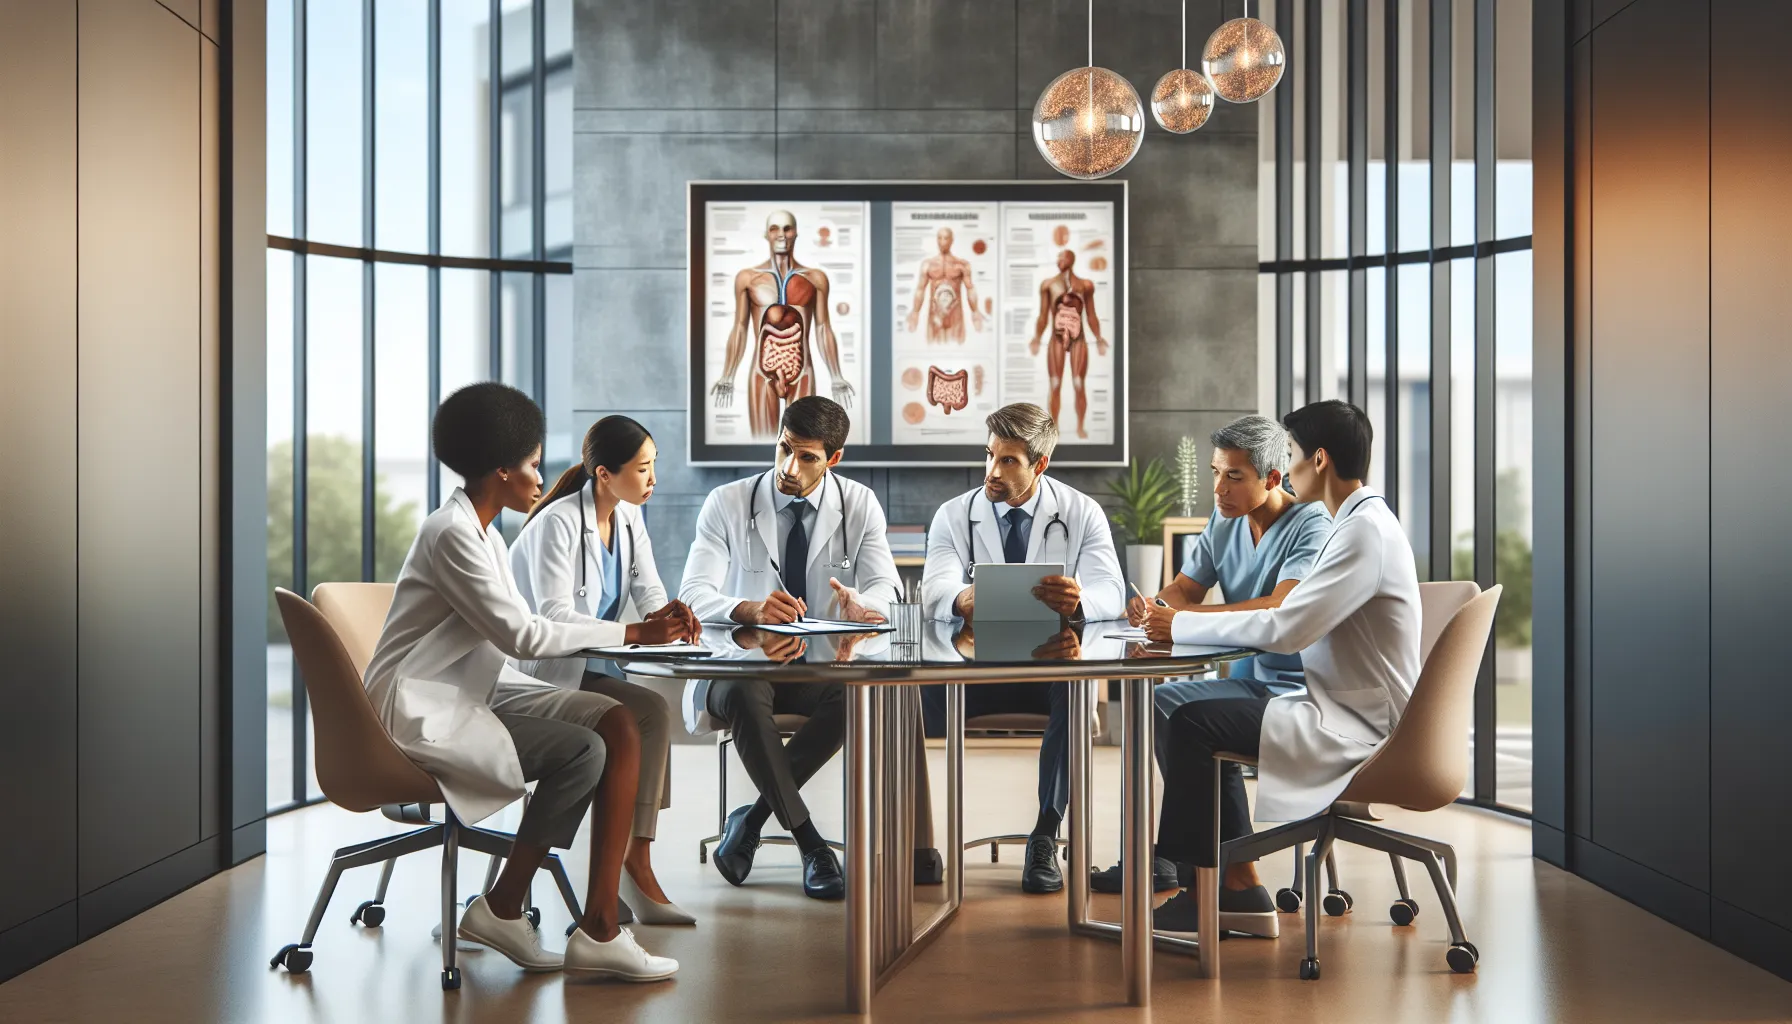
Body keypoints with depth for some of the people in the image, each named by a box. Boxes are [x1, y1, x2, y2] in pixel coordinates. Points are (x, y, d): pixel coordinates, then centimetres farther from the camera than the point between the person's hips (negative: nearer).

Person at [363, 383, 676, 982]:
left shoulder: (481, 530, 15)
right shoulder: (453, 534, -16)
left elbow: (521, 634, 10)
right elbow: (521, 636, -19)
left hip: (474, 693, 9)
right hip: (425, 709, -9)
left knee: (619, 726, -10)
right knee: (583, 751, -23)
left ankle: (600, 927, -12)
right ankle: (502, 907, -2)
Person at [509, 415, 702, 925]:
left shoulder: (628, 517, 8)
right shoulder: (557, 523, -17)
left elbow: (649, 591, 8)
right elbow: (554, 619, -24)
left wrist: (669, 615, -16)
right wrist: (638, 632, -31)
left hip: (591, 670, 7)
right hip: (540, 677, -7)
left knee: (653, 716, -21)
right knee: (651, 714, -25)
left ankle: (636, 864, -19)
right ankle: (633, 867, -16)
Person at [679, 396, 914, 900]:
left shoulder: (860, 505, 3)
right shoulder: (727, 504, -4)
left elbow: (885, 587, -7)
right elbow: (694, 594, -15)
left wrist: (860, 604, -34)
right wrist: (750, 609, -38)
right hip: (740, 665, -2)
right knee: (745, 694, -37)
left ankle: (753, 816, -17)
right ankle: (811, 846, -28)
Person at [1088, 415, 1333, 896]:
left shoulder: (1312, 527, -15)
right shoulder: (1224, 521, 11)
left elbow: (1280, 611, -29)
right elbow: (1184, 589, 11)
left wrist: (1185, 618, -32)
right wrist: (1153, 605, -13)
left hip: (1294, 689, -8)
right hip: (1248, 679, 8)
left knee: (1165, 705, -22)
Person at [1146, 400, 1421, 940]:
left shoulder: (1366, 531, -19)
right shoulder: (1362, 522, 14)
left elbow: (1285, 630, -26)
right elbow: (1297, 623, 14)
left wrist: (1182, 625, -15)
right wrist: (1181, 620, 5)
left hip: (1357, 730, -10)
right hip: (1347, 710, 10)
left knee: (1194, 724, -13)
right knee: (1208, 719, 10)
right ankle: (1239, 889, 9)